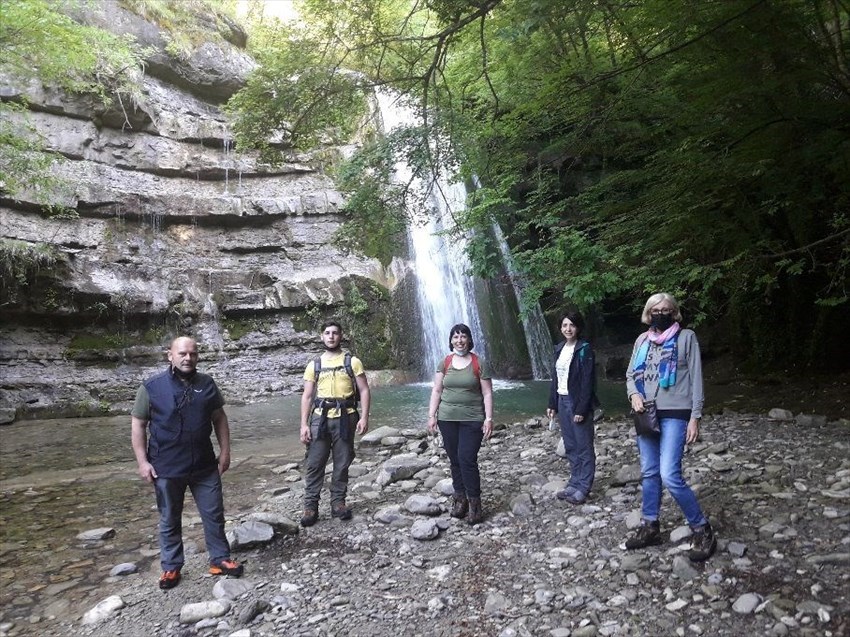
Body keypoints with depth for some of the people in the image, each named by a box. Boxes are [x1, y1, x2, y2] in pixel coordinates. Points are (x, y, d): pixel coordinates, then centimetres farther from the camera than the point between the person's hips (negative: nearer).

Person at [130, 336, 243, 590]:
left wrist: (225, 451, 4)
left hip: (204, 465, 3)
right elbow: (138, 424, -4)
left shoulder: (207, 384, 1)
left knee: (214, 514, 9)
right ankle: (171, 567, 28)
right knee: (169, 520, 13)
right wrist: (143, 461, -9)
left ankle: (220, 559, 25)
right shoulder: (152, 387, -8)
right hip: (166, 468, -2)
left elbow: (219, 418, 8)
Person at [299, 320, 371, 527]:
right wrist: (304, 424, -1)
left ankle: (338, 502, 18)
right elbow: (307, 396, 7)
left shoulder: (352, 362, 4)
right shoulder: (314, 365, 9)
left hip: (345, 418, -1)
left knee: (342, 463, 6)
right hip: (320, 418, 1)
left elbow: (364, 390, 1)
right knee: (315, 463, 1)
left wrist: (364, 417, -10)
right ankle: (310, 506, 8)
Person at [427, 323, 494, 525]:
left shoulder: (479, 363, -3)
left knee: (467, 460, -9)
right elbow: (436, 391, 6)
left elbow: (487, 393, -3)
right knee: (455, 460, 8)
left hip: (472, 420, -3)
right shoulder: (444, 363, 5)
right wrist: (431, 415, 0)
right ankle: (460, 498, 20)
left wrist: (489, 418, -9)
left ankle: (474, 503, 3)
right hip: (447, 419, 3)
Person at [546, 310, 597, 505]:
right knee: (570, 446, 13)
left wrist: (582, 409, -19)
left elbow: (587, 381, -15)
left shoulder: (584, 349, -11)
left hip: (578, 402, -7)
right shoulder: (559, 348, 10)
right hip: (562, 400, 7)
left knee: (584, 447, 2)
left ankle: (584, 487, 9)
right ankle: (575, 483, 23)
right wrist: (552, 404, 10)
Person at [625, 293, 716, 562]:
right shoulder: (643, 340, 12)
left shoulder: (686, 337, -1)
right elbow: (631, 373, 16)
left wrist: (695, 417, -8)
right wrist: (634, 394, -6)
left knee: (670, 475, -13)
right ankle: (650, 526, 24)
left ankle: (702, 529, 5)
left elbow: (695, 379, -3)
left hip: (675, 414, -5)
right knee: (649, 473, 11)